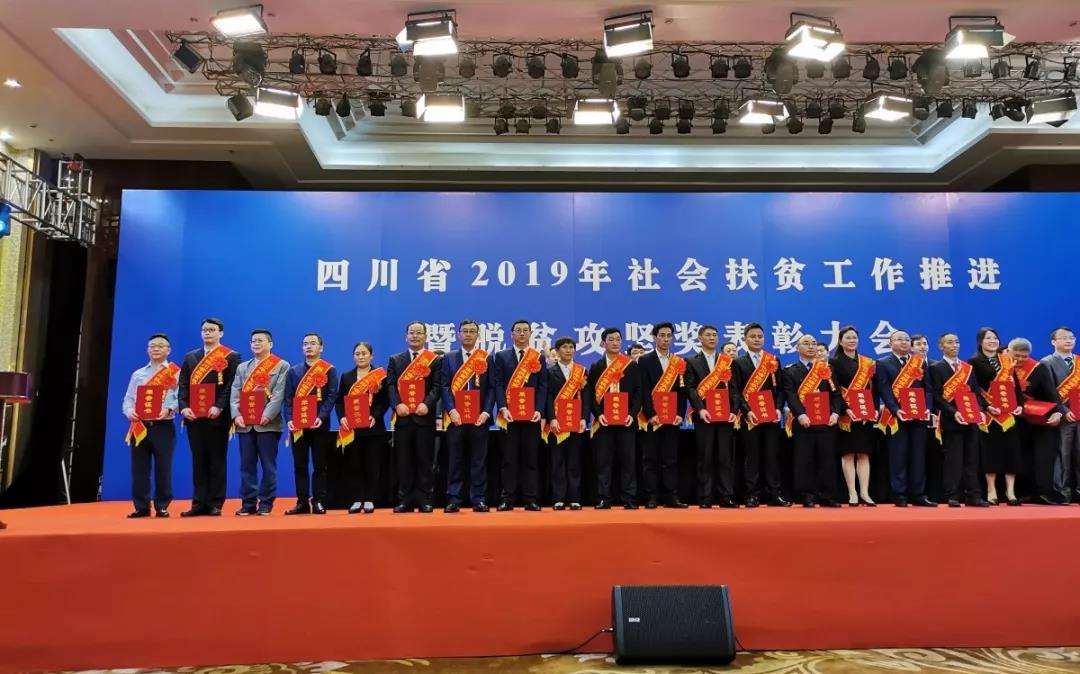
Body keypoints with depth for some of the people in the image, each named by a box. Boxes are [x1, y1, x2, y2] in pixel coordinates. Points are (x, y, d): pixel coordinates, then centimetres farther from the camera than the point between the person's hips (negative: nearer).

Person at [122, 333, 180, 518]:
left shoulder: (175, 373, 4)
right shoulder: (138, 374, 17)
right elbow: (128, 399, 13)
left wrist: (168, 410, -24)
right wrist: (129, 411, -7)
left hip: (163, 426, -4)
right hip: (140, 427, 4)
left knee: (163, 468, -1)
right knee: (139, 468, 3)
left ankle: (162, 506, 8)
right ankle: (141, 507, 12)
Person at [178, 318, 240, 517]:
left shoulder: (231, 357, 1)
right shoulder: (190, 357, 16)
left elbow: (232, 386, -7)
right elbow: (183, 385, 10)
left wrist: (219, 407, -18)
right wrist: (184, 407, -5)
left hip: (217, 417, -4)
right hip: (193, 417, 5)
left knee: (217, 461, 2)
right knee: (198, 461, 8)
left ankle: (215, 504, 6)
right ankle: (199, 503, 13)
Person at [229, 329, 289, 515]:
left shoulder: (281, 366, 5)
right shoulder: (242, 367, 19)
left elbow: (279, 394, -6)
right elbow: (235, 394, 8)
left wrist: (267, 415, -17)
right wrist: (236, 415, -7)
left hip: (268, 424, -4)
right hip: (245, 424, 4)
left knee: (268, 465, 0)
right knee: (247, 465, 6)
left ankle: (266, 503, 7)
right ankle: (248, 503, 12)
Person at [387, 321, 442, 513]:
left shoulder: (435, 360, 7)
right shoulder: (395, 360, 14)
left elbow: (437, 386, -1)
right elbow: (390, 385, 4)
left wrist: (427, 404, -17)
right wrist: (397, 404, -12)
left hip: (424, 417, -2)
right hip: (402, 417, 2)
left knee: (425, 460, 1)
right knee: (403, 461, 4)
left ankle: (425, 501, 7)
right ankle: (405, 500, 10)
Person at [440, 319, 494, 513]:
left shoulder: (487, 358, 9)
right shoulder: (449, 358, 10)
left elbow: (492, 388, 4)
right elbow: (444, 387, 2)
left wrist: (486, 412, -9)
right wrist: (451, 410, -11)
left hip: (479, 417, 0)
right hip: (455, 417, 0)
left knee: (479, 460, 3)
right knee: (455, 460, 2)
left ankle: (478, 499, 9)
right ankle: (453, 499, 8)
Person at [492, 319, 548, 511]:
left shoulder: (539, 357, 11)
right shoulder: (501, 356, 8)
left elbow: (543, 386, 4)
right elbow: (498, 385, 0)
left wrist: (539, 410, -8)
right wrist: (503, 408, -13)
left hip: (531, 414, 1)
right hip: (509, 414, -1)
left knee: (531, 458, 3)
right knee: (509, 459, 1)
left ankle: (531, 499, 7)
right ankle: (507, 499, 5)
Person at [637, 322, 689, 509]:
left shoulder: (679, 363, 11)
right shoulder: (645, 360, 2)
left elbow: (682, 392, 8)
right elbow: (644, 390, -6)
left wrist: (680, 414, -4)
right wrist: (651, 414, -14)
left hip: (672, 418, 3)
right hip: (651, 418, -3)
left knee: (671, 459, 5)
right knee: (650, 459, 1)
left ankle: (671, 497, 9)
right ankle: (652, 497, 4)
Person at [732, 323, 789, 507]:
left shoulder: (774, 361, 12)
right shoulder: (738, 362, 5)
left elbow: (779, 388, 8)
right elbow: (736, 391, -2)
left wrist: (778, 409, -7)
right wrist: (747, 411, -14)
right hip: (750, 416, -2)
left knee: (772, 455, 3)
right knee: (752, 456, 1)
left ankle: (774, 494, 8)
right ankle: (752, 495, 5)